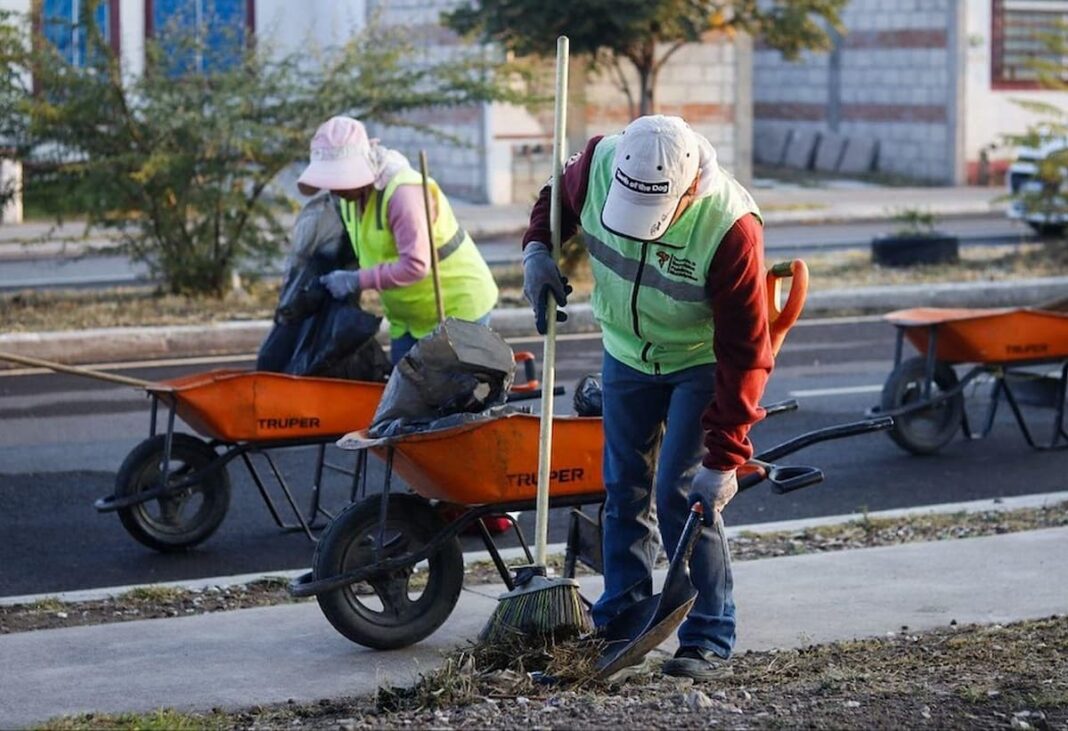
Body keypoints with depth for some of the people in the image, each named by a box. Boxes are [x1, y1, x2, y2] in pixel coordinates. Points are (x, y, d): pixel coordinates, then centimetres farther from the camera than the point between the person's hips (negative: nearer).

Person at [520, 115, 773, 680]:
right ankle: (618, 620, 27)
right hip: (627, 351, 5)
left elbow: (745, 354, -29)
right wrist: (537, 247, -17)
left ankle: (710, 642, -2)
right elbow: (558, 195, 4)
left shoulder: (729, 227, -36)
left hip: (703, 362, -5)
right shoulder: (599, 163, -25)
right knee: (624, 488, 13)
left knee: (682, 497, -12)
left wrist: (724, 457, -30)